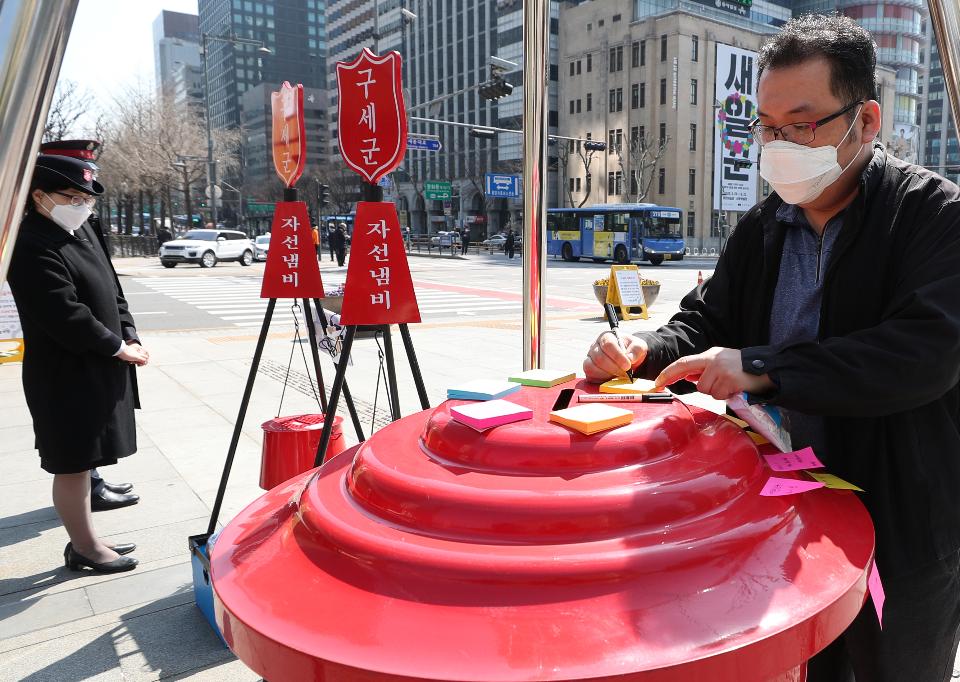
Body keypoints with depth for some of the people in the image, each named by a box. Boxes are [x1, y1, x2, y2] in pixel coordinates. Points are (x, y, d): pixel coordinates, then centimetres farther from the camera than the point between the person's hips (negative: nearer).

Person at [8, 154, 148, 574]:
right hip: (67, 377, -9)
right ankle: (84, 548, 18)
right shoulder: (31, 247, -17)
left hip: (97, 370, 9)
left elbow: (111, 291, 14)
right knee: (72, 465, 4)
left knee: (83, 461, 18)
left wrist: (129, 337, 1)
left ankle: (85, 540, 30)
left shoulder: (80, 232, 10)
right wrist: (118, 347, -13)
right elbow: (66, 316, -23)